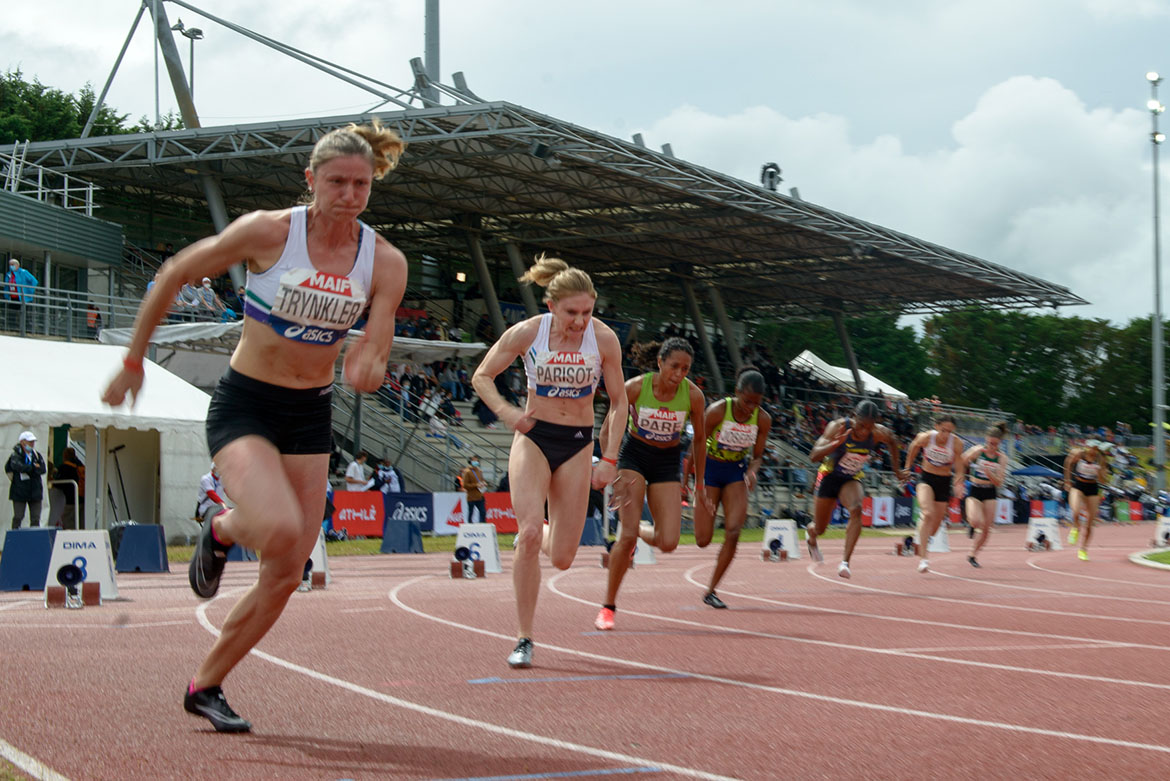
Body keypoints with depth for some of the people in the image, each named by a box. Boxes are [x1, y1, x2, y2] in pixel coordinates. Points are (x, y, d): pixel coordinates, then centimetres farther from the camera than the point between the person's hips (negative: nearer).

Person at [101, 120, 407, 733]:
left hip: (310, 416, 4)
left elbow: (372, 357, -3)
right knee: (279, 531, -29)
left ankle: (205, 686, 21)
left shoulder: (385, 263, -5)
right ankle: (221, 532, 6)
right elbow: (174, 275, -3)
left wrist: (367, 365, -29)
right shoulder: (268, 232, -14)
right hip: (244, 406, -4)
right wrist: (133, 362, 1)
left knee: (287, 576, 3)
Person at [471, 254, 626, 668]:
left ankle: (536, 536, 39)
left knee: (561, 558, 0)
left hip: (577, 445, 1)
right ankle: (524, 639, -8)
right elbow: (481, 377, 0)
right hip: (533, 438, -1)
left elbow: (619, 402, -1)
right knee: (529, 535, -20)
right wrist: (506, 412, -18)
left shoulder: (604, 339, -10)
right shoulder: (526, 333, -12)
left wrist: (610, 459, -8)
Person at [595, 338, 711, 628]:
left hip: (668, 462, 2)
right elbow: (608, 430, -12)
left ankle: (640, 531, 26)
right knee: (628, 534, -16)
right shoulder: (634, 388, -20)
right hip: (633, 455, -2)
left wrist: (700, 483, 7)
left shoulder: (693, 395, -15)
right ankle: (608, 607, 0)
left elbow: (700, 439, 1)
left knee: (668, 543, -11)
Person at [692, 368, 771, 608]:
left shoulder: (763, 419, -11)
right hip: (710, 469, -2)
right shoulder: (717, 411, -21)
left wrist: (752, 472, -22)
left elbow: (757, 456, 0)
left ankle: (711, 591, -2)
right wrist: (691, 480, -3)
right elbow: (697, 444, -9)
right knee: (703, 540, -4)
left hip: (737, 472, 2)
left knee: (733, 532, -15)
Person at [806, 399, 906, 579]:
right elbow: (814, 457, -34)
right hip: (829, 477, -1)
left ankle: (845, 562, -32)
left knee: (856, 510, -32)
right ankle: (810, 533, 51)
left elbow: (892, 441, 8)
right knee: (819, 529, 10)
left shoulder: (879, 433, -18)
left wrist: (897, 470, 10)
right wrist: (836, 443, -50)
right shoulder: (838, 427, -27)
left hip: (852, 480, 2)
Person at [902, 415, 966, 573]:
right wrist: (908, 467, 13)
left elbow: (959, 469, -12)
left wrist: (958, 484, -29)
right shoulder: (925, 437, -18)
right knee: (928, 514, -25)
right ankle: (923, 558, -26)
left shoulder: (957, 443, -18)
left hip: (944, 482, 2)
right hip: (926, 479, -2)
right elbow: (913, 447, 4)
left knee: (936, 523, 10)